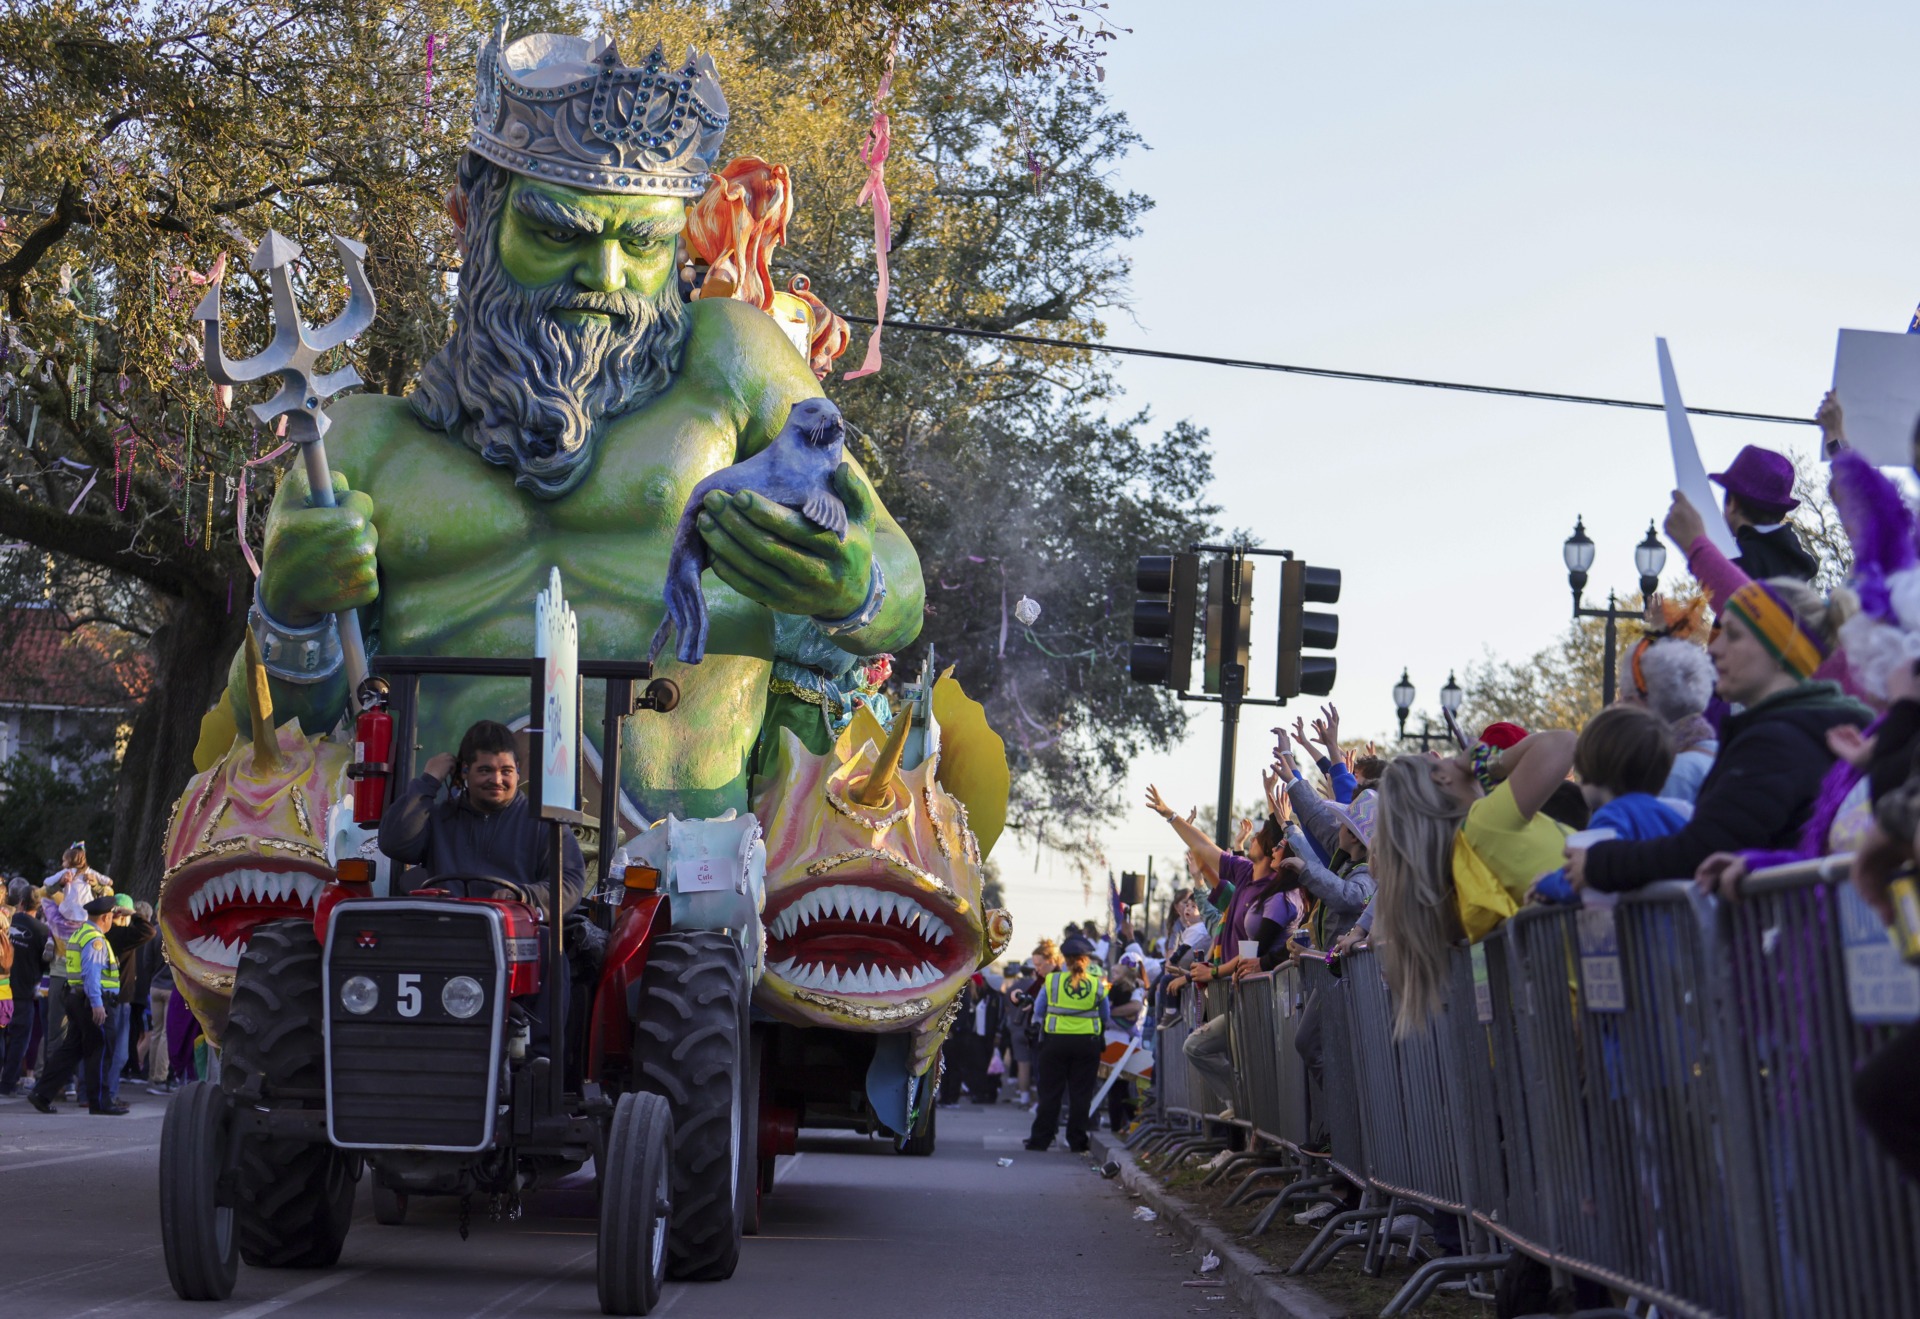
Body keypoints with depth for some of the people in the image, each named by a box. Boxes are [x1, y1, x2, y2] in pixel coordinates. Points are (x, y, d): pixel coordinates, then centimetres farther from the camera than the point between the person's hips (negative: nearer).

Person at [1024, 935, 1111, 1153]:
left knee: (1050, 1092, 7)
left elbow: (1038, 1012, 5)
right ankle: (1077, 1141, 6)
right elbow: (1106, 1019, 6)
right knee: (1081, 1094, 6)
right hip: (1087, 1043, 0)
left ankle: (1041, 1139, 8)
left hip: (1055, 1041, 0)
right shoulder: (1097, 985, -2)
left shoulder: (1052, 981, -4)